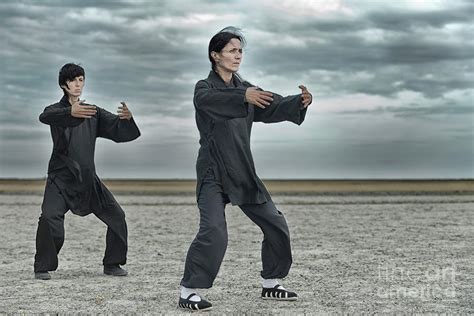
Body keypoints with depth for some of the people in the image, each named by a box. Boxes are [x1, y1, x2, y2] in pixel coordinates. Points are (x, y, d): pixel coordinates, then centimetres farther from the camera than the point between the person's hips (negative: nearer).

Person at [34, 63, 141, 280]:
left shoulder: (93, 112, 11)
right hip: (61, 178, -4)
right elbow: (45, 117, -28)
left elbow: (120, 132, 2)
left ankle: (112, 264, 14)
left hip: (88, 178, 4)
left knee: (116, 216, 0)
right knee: (49, 217, -24)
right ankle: (42, 267, -10)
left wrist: (127, 118, -23)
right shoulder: (57, 110, -2)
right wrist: (71, 112, -48)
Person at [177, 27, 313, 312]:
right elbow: (213, 100, -30)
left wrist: (300, 102, -24)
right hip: (214, 174, -6)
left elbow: (274, 107, -3)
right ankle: (188, 293, -10)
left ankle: (271, 284, 24)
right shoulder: (204, 89, -5)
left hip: (244, 173, 7)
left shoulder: (246, 88, 12)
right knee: (214, 232, -22)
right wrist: (244, 97, -49)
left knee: (276, 226, 8)